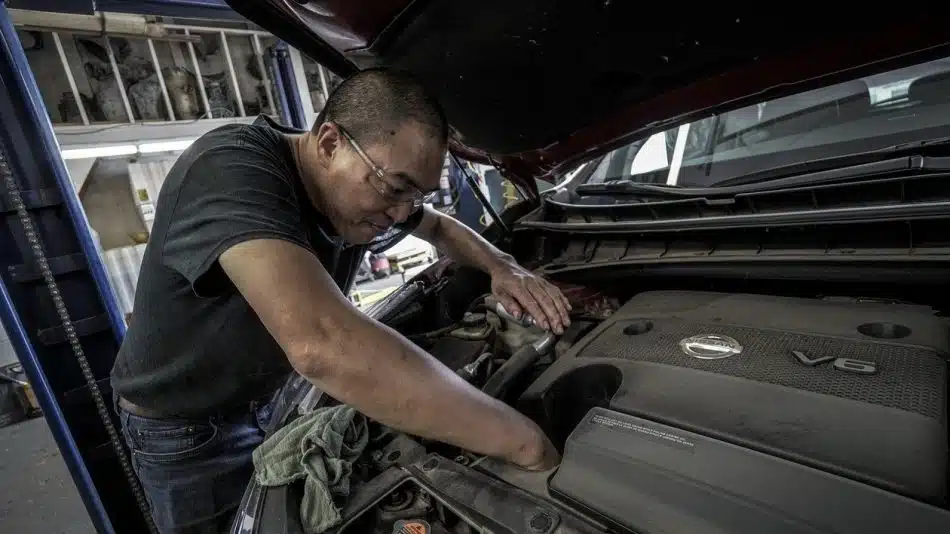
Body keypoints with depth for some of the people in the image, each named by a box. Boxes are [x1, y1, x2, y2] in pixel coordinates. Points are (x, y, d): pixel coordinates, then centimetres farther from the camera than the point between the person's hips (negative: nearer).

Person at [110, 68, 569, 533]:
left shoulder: (368, 193, -13)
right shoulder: (231, 170, -37)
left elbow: (442, 228, 7)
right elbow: (322, 345, -53)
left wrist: (502, 267, -14)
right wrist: (523, 442, -46)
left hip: (271, 398, 6)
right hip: (184, 427, -5)